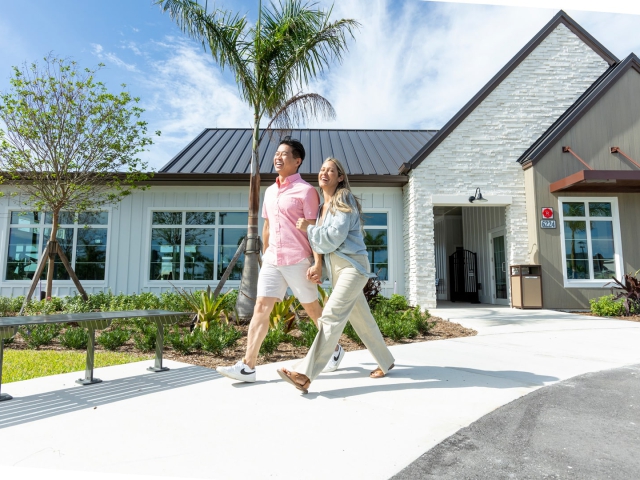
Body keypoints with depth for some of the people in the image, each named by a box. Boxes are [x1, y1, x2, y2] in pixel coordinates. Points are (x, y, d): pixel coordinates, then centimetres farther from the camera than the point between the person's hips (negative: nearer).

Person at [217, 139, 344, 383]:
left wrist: (318, 262, -16)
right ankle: (247, 366, 2)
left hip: (298, 261, -6)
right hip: (272, 261, 6)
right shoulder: (269, 192, 14)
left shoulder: (306, 191, -7)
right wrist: (264, 257, 19)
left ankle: (335, 350, 31)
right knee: (260, 309, -1)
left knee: (312, 309, 9)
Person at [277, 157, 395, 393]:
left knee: (331, 316, -17)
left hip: (352, 265, -9)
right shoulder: (323, 206, 17)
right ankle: (386, 362, 29)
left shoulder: (344, 200, -8)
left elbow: (335, 237, -17)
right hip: (335, 267, 9)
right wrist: (317, 267, 3)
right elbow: (323, 242, 16)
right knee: (361, 318, 14)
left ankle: (305, 375, -21)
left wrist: (308, 229, -7)